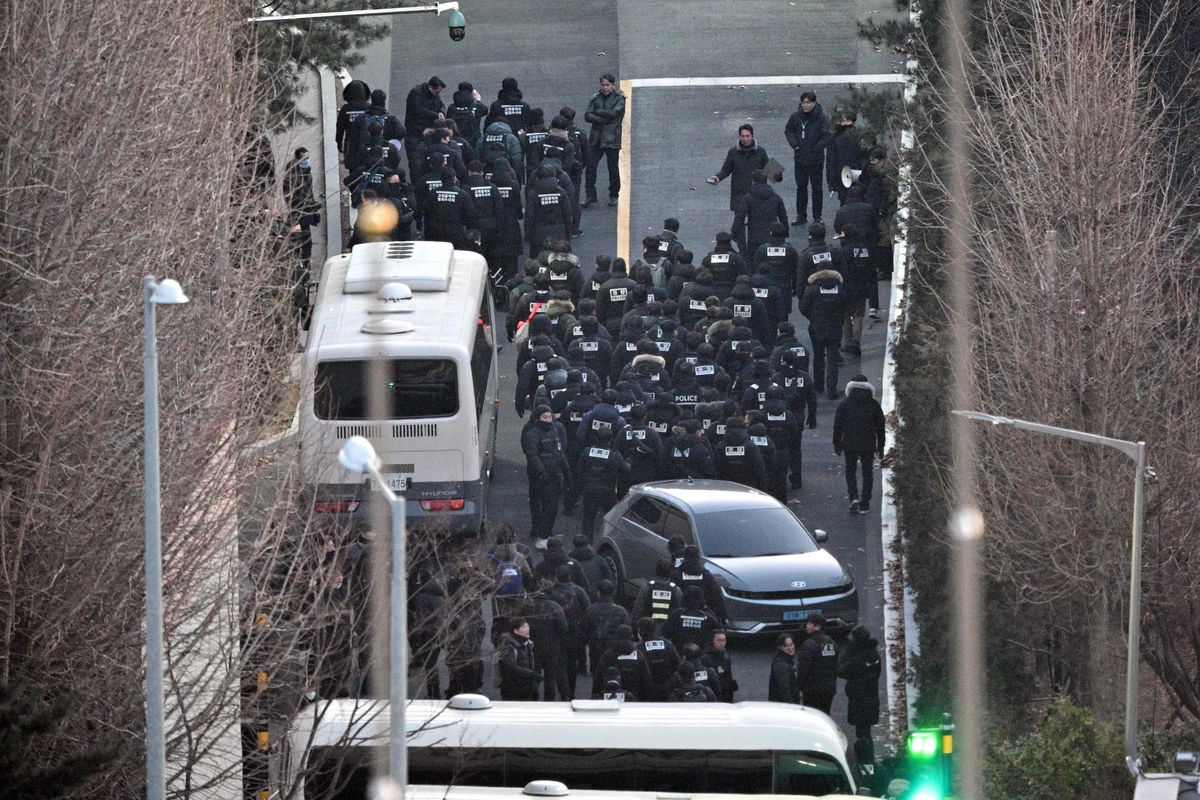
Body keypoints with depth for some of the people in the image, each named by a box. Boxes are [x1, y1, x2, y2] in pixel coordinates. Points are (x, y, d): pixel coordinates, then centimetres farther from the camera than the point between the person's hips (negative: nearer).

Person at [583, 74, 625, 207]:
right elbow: (587, 116, -1)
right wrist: (603, 119, -14)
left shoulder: (619, 99, -2)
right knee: (590, 166, -4)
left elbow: (613, 113, -18)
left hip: (612, 139, -3)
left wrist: (597, 112, -8)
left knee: (613, 169, 5)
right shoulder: (595, 98, 8)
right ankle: (591, 196, 0)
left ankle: (613, 195, 21)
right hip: (596, 138, 3)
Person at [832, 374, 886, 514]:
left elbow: (838, 425, -2)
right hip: (868, 445, 1)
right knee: (867, 473, 9)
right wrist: (880, 446, 14)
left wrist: (837, 444, 6)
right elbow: (880, 427, 6)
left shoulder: (845, 404, -4)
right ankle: (865, 504, 7)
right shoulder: (874, 405, 1)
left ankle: (853, 497, -8)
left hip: (850, 444, -1)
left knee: (850, 471, 12)